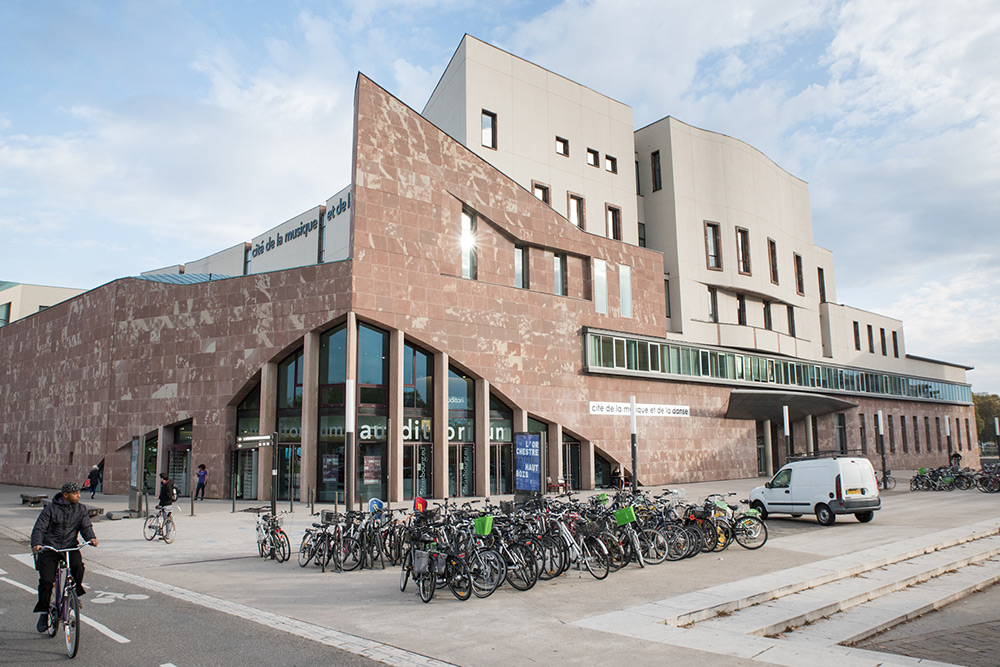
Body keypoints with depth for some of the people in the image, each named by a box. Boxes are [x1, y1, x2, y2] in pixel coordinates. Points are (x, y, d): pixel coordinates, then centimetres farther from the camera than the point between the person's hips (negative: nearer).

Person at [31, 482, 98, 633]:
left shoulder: (81, 510, 8)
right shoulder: (51, 509, 0)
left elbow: (86, 526, 1)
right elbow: (39, 528, -5)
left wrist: (91, 537, -21)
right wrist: (36, 544, -25)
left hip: (70, 547, 1)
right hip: (49, 548, -1)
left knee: (78, 565, -29)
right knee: (46, 580, -13)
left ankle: (75, 593, -3)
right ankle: (44, 612, 9)